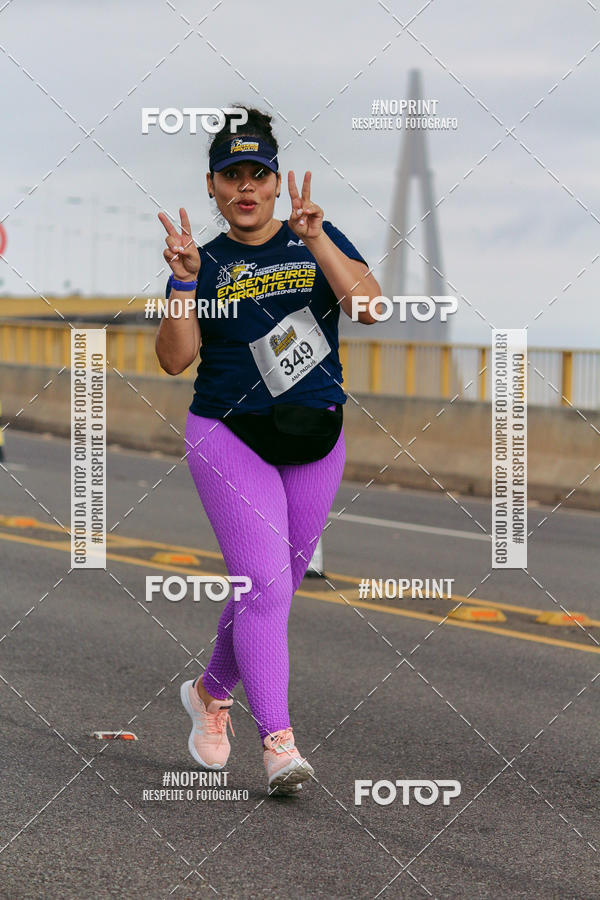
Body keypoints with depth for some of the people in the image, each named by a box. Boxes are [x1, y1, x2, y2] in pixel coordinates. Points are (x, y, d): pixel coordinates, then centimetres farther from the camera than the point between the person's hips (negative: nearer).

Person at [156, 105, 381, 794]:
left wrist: (316, 240, -22)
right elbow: (175, 359, -8)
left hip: (316, 440, 2)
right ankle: (279, 744, -19)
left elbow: (369, 305, -13)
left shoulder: (318, 243, 5)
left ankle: (211, 693, 37)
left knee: (275, 589, 11)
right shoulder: (205, 263, 4)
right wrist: (185, 280, -18)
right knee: (264, 584, -16)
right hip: (230, 437, -2)